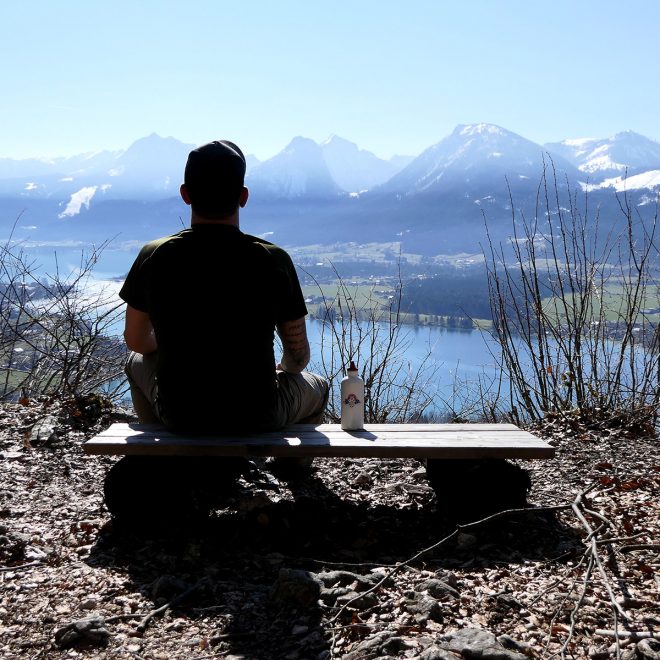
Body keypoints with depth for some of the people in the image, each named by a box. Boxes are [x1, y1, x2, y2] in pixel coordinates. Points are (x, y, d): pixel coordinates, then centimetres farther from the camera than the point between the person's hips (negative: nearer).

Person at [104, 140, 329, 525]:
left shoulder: (154, 257, -10)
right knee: (316, 387, 31)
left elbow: (136, 341, 5)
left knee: (139, 363, 34)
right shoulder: (273, 260, -14)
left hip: (179, 413, 1)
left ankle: (166, 468, 27)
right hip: (257, 416, 0)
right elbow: (298, 354, -3)